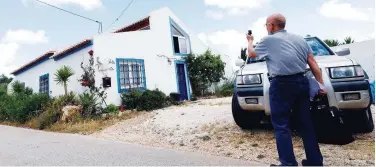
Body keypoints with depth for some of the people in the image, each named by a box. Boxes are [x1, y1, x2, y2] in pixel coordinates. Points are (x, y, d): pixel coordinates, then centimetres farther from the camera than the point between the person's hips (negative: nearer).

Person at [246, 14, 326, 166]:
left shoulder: (268, 40, 1)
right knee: (305, 123, 15)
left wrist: (250, 41, 36)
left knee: (281, 126, 0)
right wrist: (321, 84, 12)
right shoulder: (299, 39, 16)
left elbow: (251, 54, 17)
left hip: (281, 84, -6)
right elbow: (313, 63, 11)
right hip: (301, 82, 7)